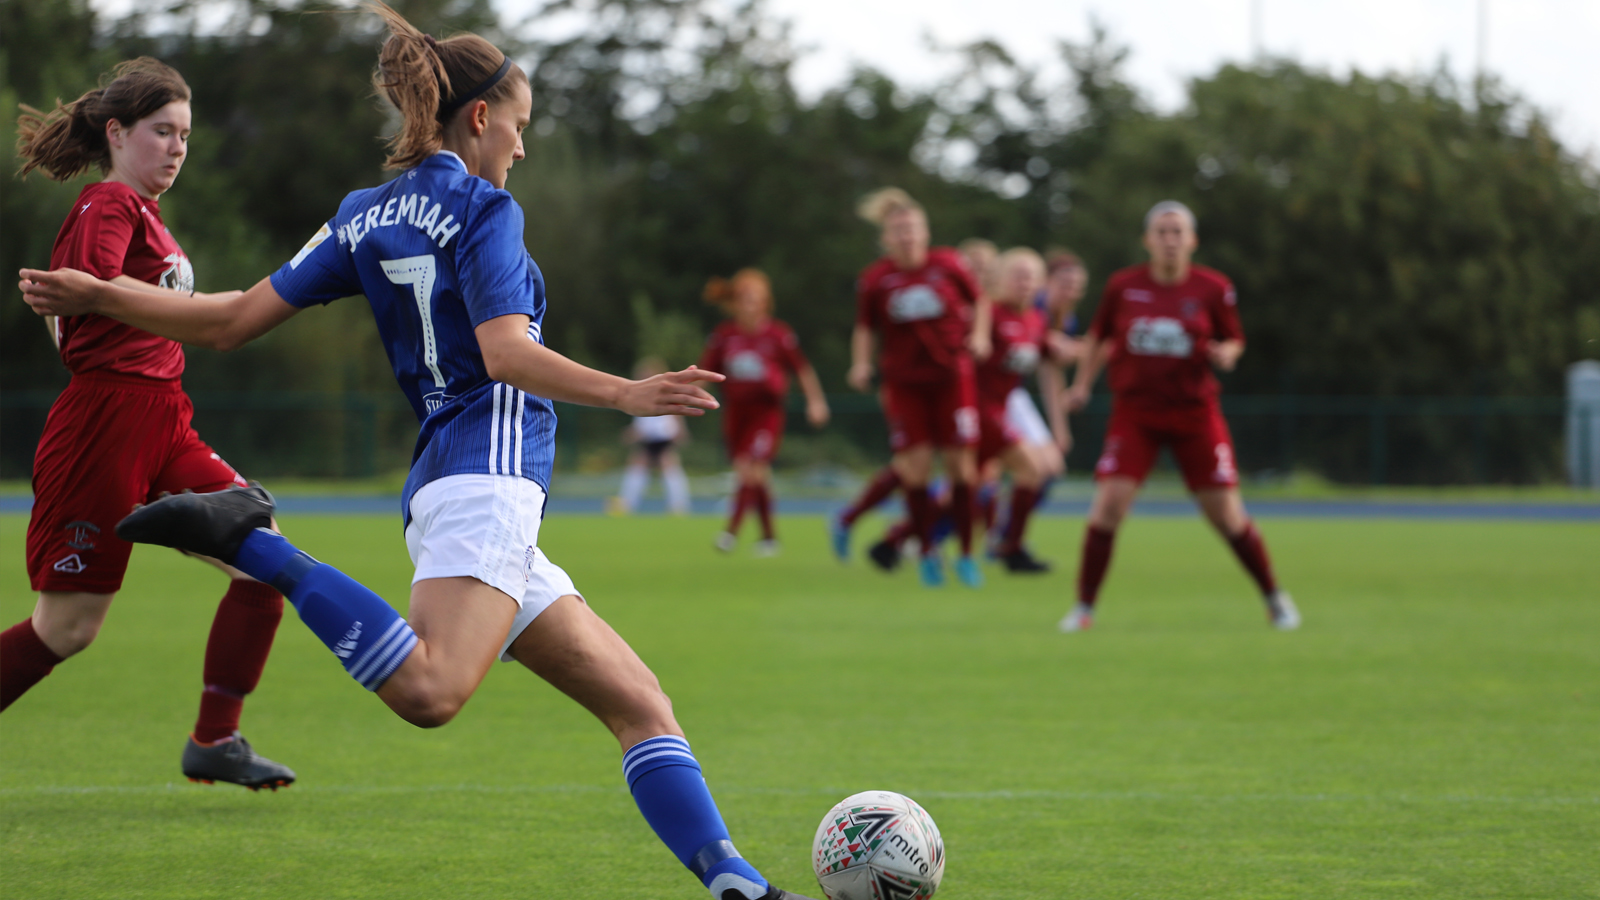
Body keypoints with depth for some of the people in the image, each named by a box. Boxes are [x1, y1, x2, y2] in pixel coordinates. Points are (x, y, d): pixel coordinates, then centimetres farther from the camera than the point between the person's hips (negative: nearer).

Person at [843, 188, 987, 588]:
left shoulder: (948, 265, -3)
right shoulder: (875, 279, -3)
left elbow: (978, 301, 11)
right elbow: (865, 328, 8)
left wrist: (979, 334, -5)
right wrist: (862, 363, -8)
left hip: (952, 377, 0)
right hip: (905, 382, 0)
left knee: (961, 465, -2)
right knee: (914, 466, -6)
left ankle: (966, 554, 9)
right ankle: (927, 551, 9)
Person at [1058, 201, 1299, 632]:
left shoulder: (1213, 289, -4)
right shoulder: (1122, 286, -2)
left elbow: (1233, 341, 6)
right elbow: (1098, 336, 14)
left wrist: (1225, 354, -15)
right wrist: (1082, 383, 9)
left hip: (1195, 413, 0)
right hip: (1135, 413, 0)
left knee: (1228, 515, 1)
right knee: (1108, 504, -14)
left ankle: (1274, 599, 21)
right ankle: (1084, 607, -2)